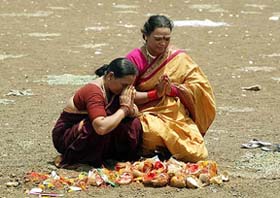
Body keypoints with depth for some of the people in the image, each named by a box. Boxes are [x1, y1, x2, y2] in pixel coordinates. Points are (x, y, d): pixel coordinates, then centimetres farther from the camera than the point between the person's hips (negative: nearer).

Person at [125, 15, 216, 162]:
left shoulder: (179, 58, 7)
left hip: (177, 116, 3)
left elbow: (199, 85, 1)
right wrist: (156, 93, -15)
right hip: (147, 115, -3)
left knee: (196, 154, -19)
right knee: (155, 133, -39)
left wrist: (172, 89, -13)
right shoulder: (135, 59, -1)